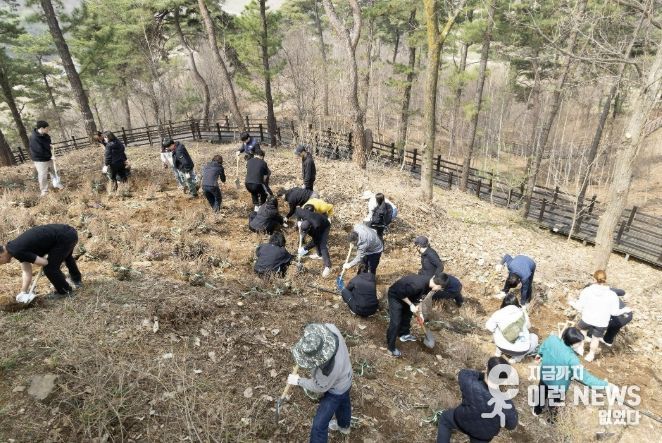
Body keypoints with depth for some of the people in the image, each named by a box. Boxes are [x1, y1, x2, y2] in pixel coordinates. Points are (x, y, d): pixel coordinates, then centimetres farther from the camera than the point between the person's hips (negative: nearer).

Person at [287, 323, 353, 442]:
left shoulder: (329, 368, -47)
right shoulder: (331, 328, -36)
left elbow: (319, 387, -25)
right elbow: (323, 326, -8)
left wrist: (298, 381, -11)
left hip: (335, 390, -8)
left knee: (319, 425, 9)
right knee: (343, 403, 36)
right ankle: (343, 426, 67)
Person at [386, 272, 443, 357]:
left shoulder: (428, 281, -12)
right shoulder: (418, 285, -39)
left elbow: (418, 295, 5)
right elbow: (401, 294, -29)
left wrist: (417, 308, 0)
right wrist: (411, 305, -20)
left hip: (405, 294, 9)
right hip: (395, 295, -9)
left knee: (407, 314, 24)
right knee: (395, 322, -8)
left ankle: (404, 334, 46)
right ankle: (391, 347, 5)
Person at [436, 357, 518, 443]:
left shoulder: (471, 386, -41)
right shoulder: (507, 406, -37)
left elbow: (463, 373, -16)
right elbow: (511, 425, -13)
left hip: (462, 422, -1)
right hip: (485, 434, 1)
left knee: (445, 418, 29)